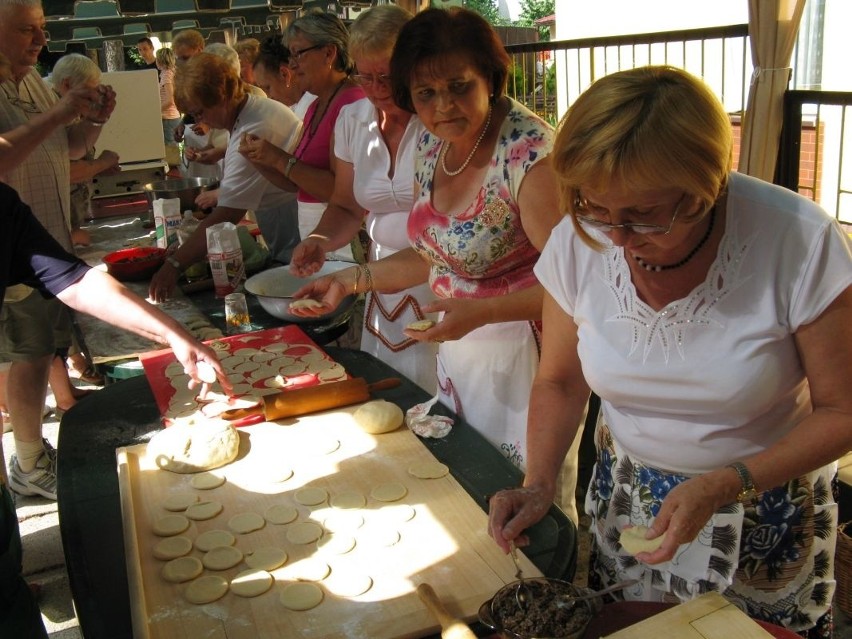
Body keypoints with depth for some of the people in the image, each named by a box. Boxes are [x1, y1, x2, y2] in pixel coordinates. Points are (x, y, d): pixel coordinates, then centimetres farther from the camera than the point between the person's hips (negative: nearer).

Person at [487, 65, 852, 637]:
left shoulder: (800, 242, -26)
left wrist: (722, 487, -27)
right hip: (625, 498, 3)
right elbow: (559, 382, -2)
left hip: (767, 513, -2)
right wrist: (538, 485, -17)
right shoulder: (578, 243, -17)